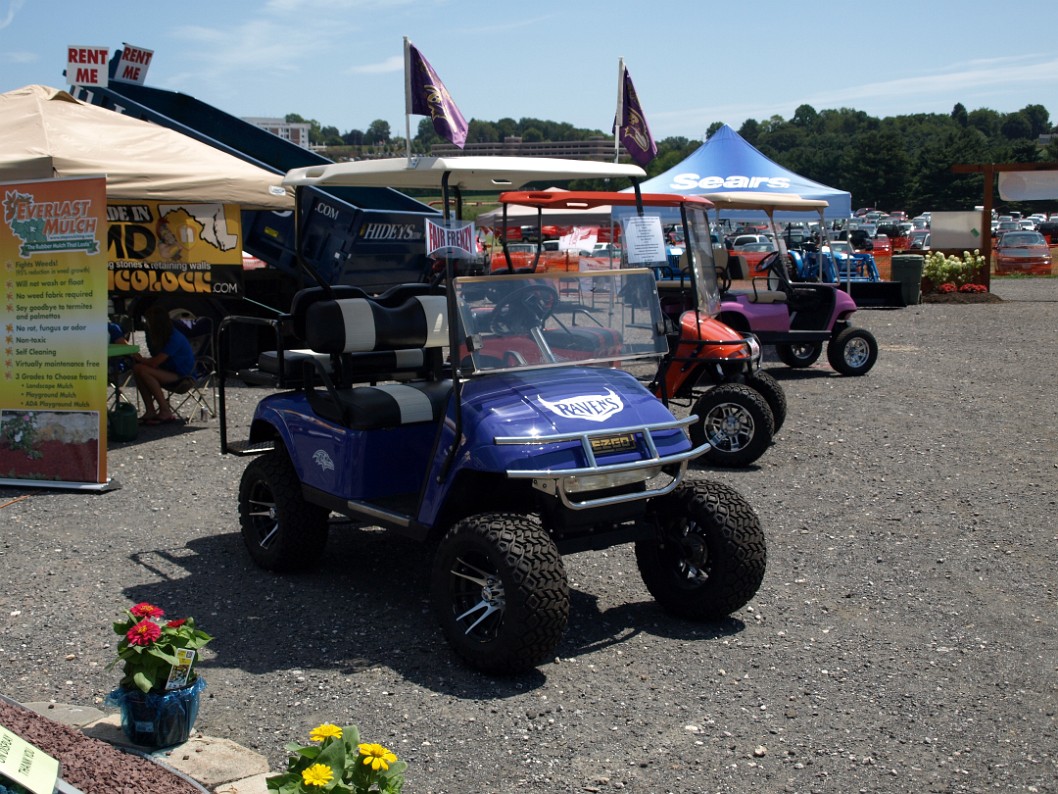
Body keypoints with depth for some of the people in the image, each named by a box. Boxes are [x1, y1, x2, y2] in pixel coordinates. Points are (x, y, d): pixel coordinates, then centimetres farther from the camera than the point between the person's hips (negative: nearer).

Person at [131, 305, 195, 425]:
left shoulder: (174, 338, -21)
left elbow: (155, 363, -24)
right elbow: (156, 361, 10)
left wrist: (140, 359, -6)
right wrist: (141, 359, -9)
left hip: (182, 376, -9)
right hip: (169, 372, 9)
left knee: (143, 370, -26)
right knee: (136, 369, -12)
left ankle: (165, 412, -21)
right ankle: (150, 411, -14)